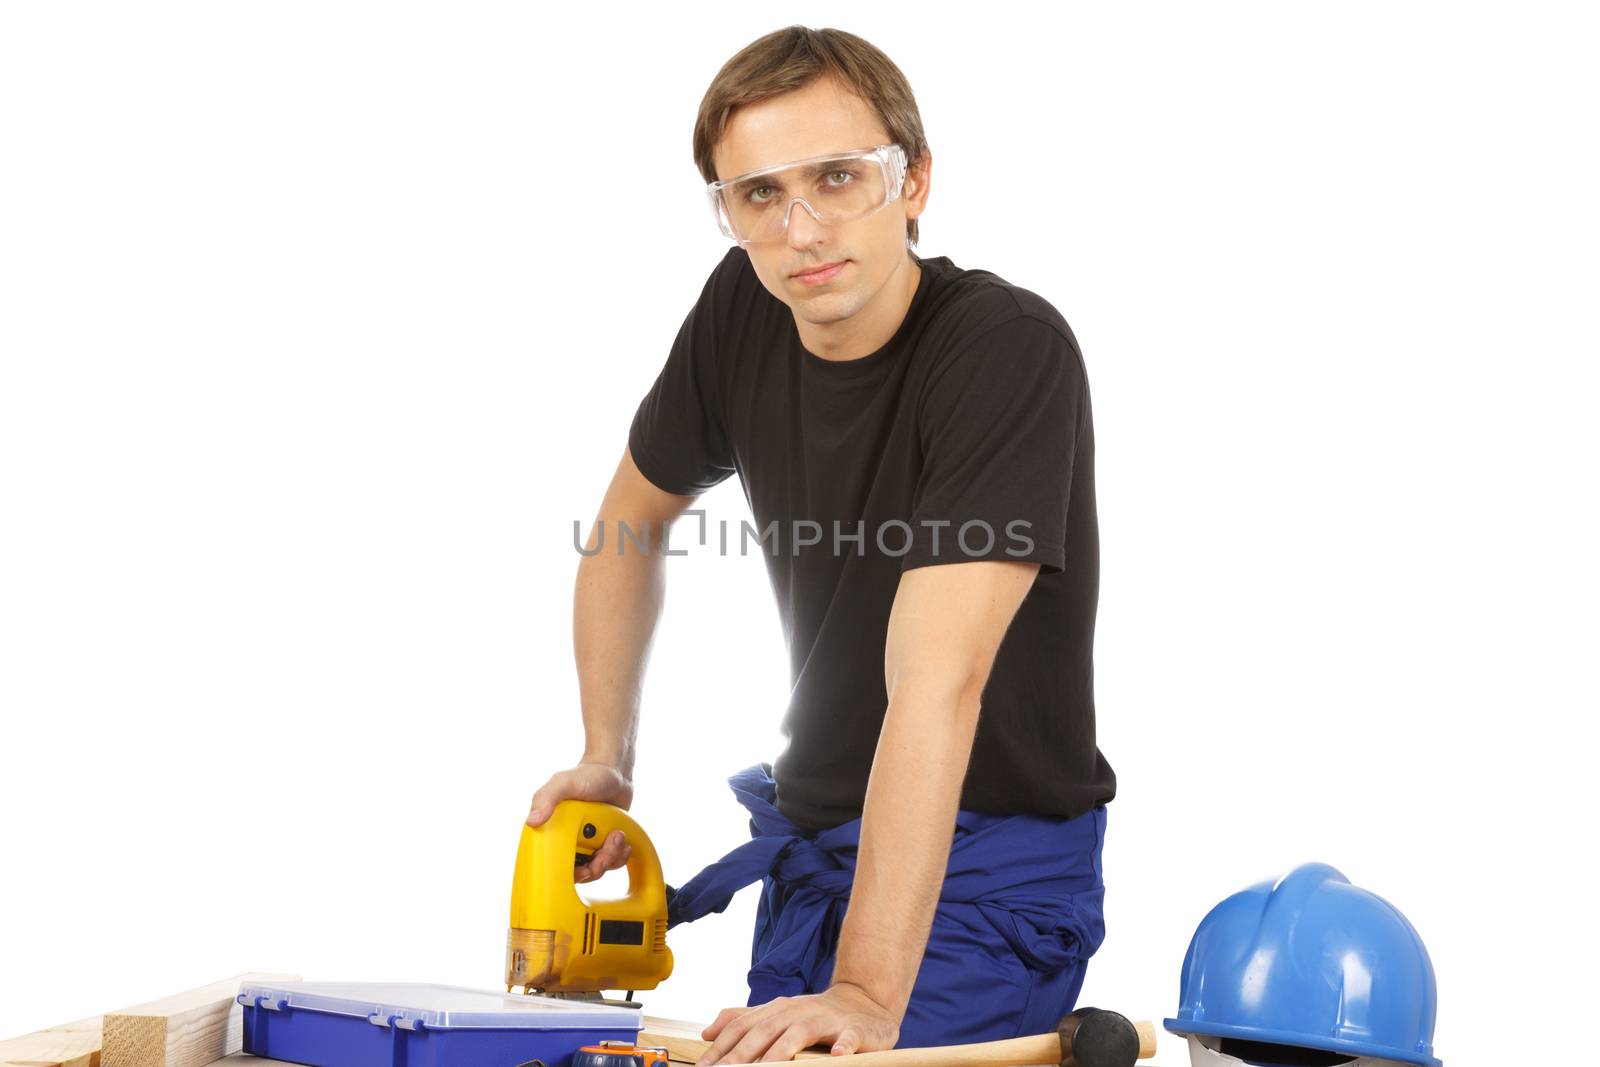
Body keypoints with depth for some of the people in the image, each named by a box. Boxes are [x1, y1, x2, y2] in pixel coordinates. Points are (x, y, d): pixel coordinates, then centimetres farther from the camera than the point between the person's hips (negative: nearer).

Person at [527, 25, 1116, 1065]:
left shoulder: (1011, 349, -26)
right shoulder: (741, 313, -5)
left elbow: (935, 678, -34)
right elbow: (633, 520, 14)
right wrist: (607, 761, 9)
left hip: (986, 868, -6)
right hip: (812, 844, 7)